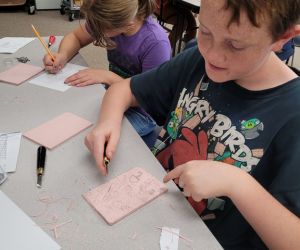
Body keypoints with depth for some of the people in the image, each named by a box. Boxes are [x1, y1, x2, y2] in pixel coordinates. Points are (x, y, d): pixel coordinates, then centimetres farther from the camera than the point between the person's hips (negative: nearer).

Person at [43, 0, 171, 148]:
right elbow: (75, 37, 5)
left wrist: (107, 77, -26)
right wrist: (62, 56, -16)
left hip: (141, 111, -6)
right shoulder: (111, 19, -12)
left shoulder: (156, 43, -28)